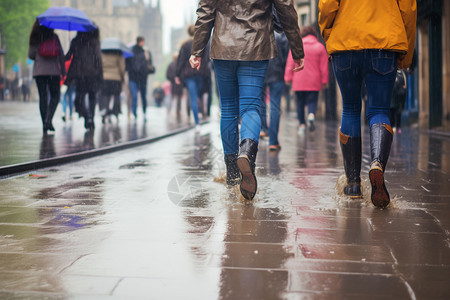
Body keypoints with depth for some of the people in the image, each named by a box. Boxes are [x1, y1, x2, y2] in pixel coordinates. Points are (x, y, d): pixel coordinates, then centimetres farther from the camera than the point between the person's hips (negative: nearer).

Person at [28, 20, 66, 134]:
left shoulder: (35, 39, 1)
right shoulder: (55, 37, -1)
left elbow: (30, 55, 2)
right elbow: (61, 54, -1)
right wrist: (63, 70, 8)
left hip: (39, 71, 1)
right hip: (53, 70, -1)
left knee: (43, 97, 6)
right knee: (55, 96, 7)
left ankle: (45, 124, 5)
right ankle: (48, 119, -13)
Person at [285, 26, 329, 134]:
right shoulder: (320, 47, 4)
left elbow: (290, 63, 3)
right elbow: (324, 66, 3)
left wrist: (288, 78, 7)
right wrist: (324, 81, 8)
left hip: (298, 81, 1)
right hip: (314, 82, 0)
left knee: (300, 103, 10)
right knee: (312, 101, 2)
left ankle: (302, 124, 9)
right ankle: (311, 115, -28)